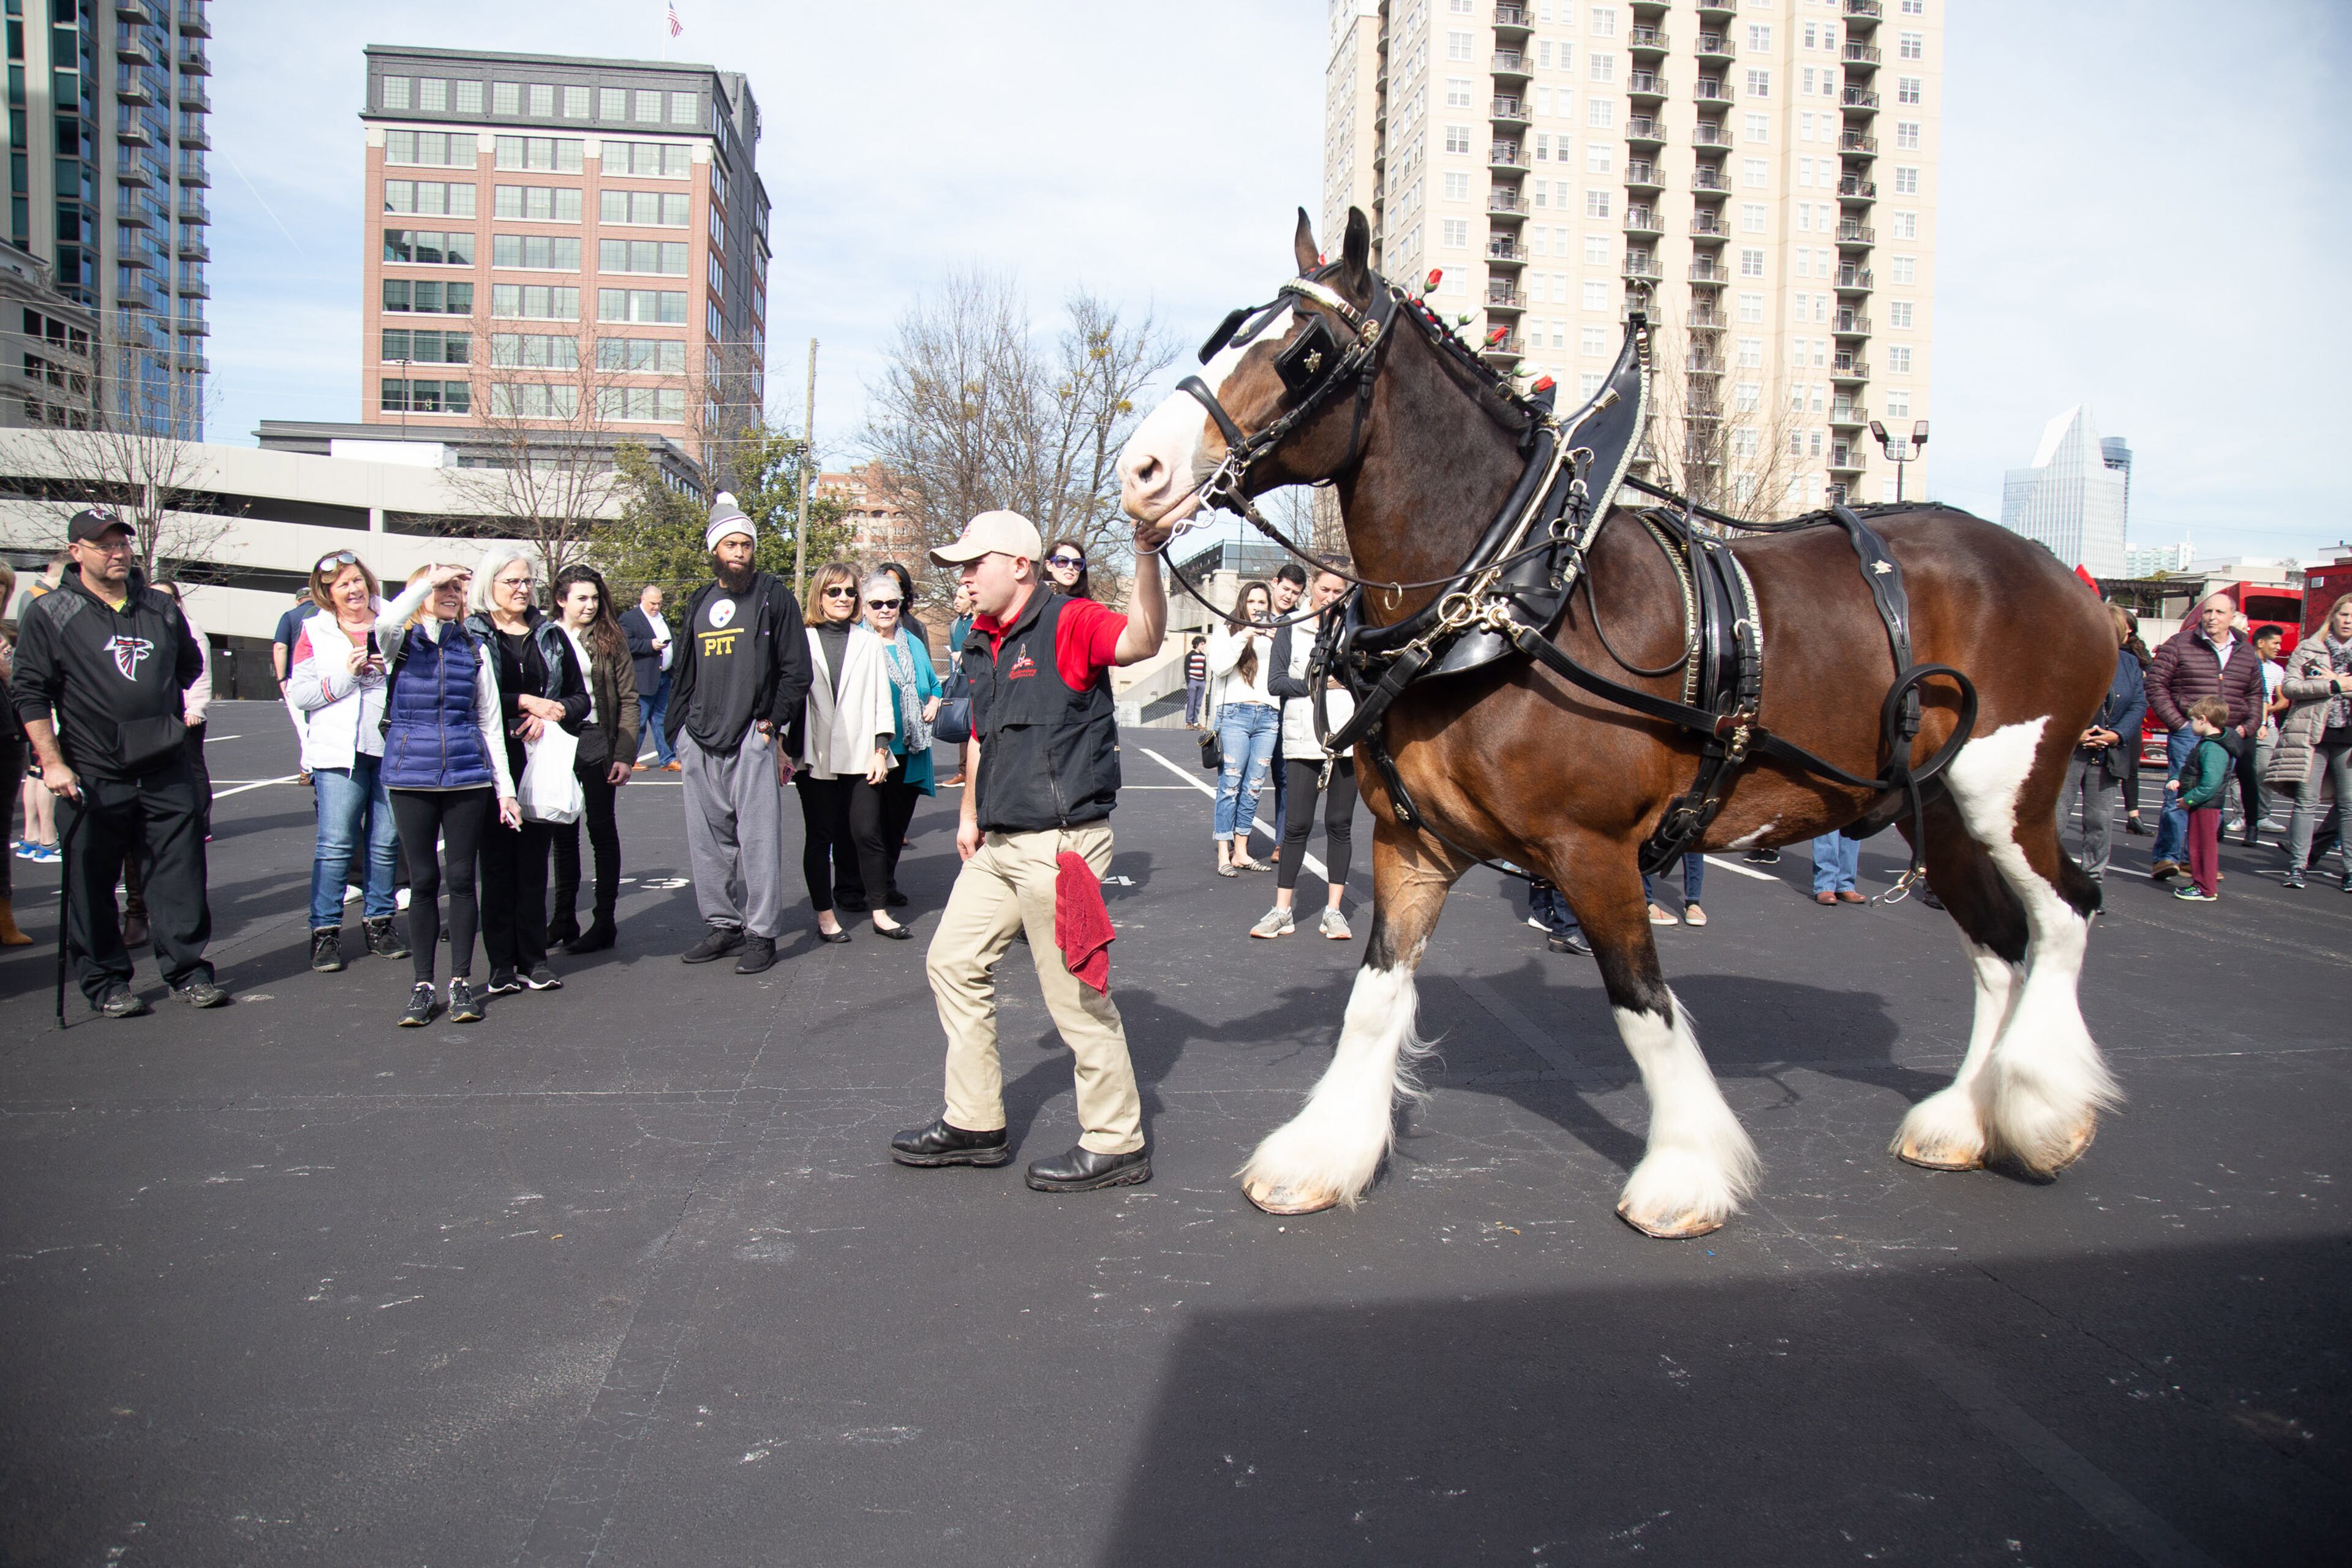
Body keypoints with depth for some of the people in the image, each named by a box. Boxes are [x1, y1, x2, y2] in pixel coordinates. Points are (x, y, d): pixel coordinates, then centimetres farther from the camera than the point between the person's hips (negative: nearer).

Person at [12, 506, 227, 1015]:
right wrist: (52, 763, -10)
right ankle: (105, 982, 15)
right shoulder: (49, 613, -1)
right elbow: (31, 694, -4)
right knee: (92, 884, 4)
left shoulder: (160, 608, 10)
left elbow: (190, 665, 26)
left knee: (181, 874, 3)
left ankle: (188, 970, 12)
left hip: (166, 771, 3)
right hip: (92, 776, -3)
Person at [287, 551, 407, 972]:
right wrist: (346, 674, -12)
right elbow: (299, 694, -1)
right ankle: (325, 931, 2)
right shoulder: (314, 632, 6)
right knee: (335, 843, -5)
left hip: (393, 746, 2)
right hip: (340, 750, -2)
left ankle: (379, 922, 18)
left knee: (387, 841, 6)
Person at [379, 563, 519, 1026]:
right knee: (423, 880, 3)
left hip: (468, 776, 1)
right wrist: (430, 579, -19)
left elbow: (491, 723, 10)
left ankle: (461, 982, 12)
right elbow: (386, 622, -24)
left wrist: (504, 788, 6)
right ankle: (421, 985, 12)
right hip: (411, 776, -1)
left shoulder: (475, 650, 9)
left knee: (461, 878, 2)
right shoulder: (400, 642, 4)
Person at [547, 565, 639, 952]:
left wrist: (625, 755, -10)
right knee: (562, 832, 10)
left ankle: (604, 921, 10)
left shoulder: (610, 639, 0)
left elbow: (628, 700, -2)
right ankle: (563, 918, 20)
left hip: (596, 741, -2)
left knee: (601, 830, 3)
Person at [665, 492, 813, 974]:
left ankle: (761, 933, 3)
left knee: (758, 836, -4)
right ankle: (723, 924, 20)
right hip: (700, 739, 6)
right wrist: (677, 729, 14)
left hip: (752, 737, -5)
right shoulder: (700, 603, 17)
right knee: (708, 838, 8)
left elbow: (796, 671, -2)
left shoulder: (774, 597, 1)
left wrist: (773, 725, -7)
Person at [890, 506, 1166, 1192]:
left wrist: (1147, 557, -49)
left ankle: (1117, 1144, 13)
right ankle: (975, 1123, 29)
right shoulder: (982, 644, 13)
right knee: (954, 962, 16)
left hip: (1059, 845, -9)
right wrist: (969, 814, 24)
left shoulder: (1070, 623, -13)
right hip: (1000, 845, 9)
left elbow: (1142, 640, -34)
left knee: (1076, 994, -2)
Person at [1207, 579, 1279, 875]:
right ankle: (1223, 855, -2)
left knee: (1253, 788, 5)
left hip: (1268, 716, 4)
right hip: (1235, 714, -4)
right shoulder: (1227, 632, 9)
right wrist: (1243, 637, -12)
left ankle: (1241, 852, 12)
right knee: (1230, 786, -6)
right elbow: (1219, 666, -7)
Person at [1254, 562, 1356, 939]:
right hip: (1303, 739, -1)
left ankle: (1334, 909, 11)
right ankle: (1282, 911, 2)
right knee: (1298, 824, -4)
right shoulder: (1291, 629, 10)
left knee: (1340, 823, 5)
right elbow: (1275, 681, 1)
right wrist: (1316, 685, -9)